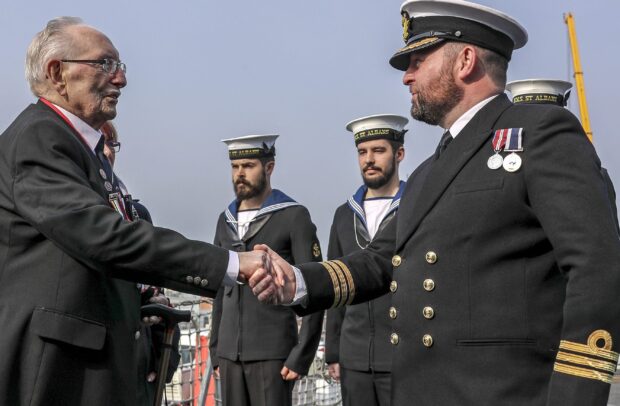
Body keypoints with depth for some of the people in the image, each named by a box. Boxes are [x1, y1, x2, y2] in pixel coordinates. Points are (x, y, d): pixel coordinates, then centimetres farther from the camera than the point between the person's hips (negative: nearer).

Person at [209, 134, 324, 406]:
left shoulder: (294, 216, -4)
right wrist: (215, 349, 14)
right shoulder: (226, 221, 14)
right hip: (230, 352, 6)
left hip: (273, 352, -5)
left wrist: (301, 356, -12)